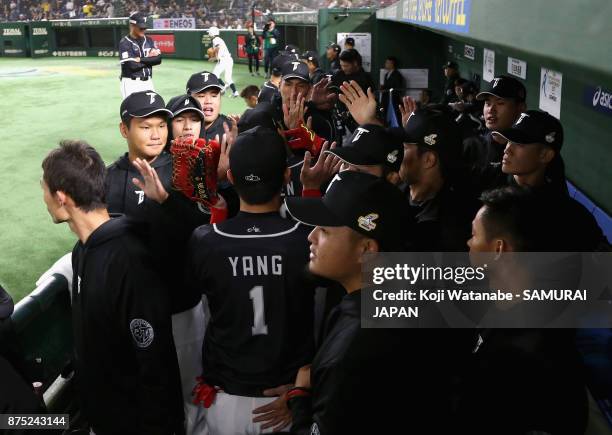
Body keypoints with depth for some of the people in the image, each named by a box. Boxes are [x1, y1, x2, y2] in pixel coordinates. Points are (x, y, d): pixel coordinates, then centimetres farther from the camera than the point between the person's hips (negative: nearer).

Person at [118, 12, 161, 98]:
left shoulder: (148, 40, 11)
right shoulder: (125, 43, -7)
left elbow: (158, 59, -1)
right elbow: (132, 65, -17)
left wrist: (141, 60, -10)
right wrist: (149, 59, -5)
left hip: (148, 82, 6)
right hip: (131, 83, -6)